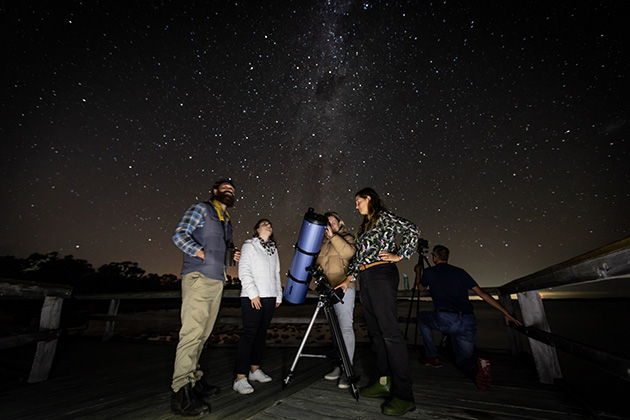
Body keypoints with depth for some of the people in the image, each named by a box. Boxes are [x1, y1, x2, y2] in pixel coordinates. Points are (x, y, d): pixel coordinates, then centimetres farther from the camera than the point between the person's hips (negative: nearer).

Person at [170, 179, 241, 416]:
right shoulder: (201, 209, 1)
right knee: (192, 333, -9)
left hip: (217, 281, 8)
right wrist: (201, 253, -15)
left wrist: (230, 257, 11)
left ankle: (194, 379, 23)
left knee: (202, 334, 12)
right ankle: (181, 392, -2)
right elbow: (179, 235, -8)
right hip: (198, 278, -8)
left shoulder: (227, 222, 24)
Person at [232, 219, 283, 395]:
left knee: (262, 333, 11)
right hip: (253, 298, -6)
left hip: (269, 297, 6)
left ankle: (255, 369, 24)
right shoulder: (249, 246, 0)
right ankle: (240, 378, -3)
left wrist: (279, 294, 13)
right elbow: (244, 271, -8)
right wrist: (253, 294, -15)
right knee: (249, 334, -8)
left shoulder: (273, 249, 19)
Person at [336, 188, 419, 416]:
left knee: (390, 332, -10)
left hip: (382, 274, -9)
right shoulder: (364, 226, 23)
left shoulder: (384, 216, -1)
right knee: (375, 331, 9)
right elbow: (358, 255, 23)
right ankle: (384, 382, 18)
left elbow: (412, 230, -12)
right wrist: (348, 279, 18)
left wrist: (399, 255, -11)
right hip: (365, 278, 9)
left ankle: (404, 395, -3)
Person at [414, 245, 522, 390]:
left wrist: (418, 272, 46)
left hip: (444, 319, -4)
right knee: (463, 359, 24)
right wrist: (506, 313, 22)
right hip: (468, 322, 4)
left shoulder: (429, 272, 10)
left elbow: (420, 288, 29)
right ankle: (477, 367, -12)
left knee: (422, 316, 29)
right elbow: (482, 293, 17)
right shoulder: (460, 272, 19)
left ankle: (432, 357, 24)